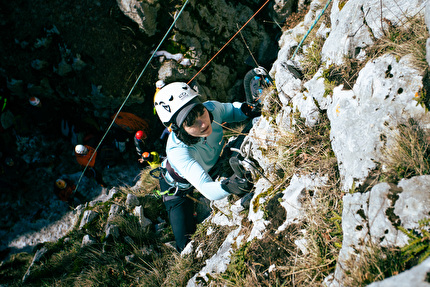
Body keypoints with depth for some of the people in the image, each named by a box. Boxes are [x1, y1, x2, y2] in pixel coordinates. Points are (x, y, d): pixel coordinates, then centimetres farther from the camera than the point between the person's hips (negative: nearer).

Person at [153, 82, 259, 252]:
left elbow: (232, 110, -9)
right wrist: (227, 186, -75)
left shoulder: (212, 108, -34)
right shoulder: (177, 150, -46)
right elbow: (207, 189, -54)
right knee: (188, 247, -3)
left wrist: (245, 110, -32)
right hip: (179, 187, -4)